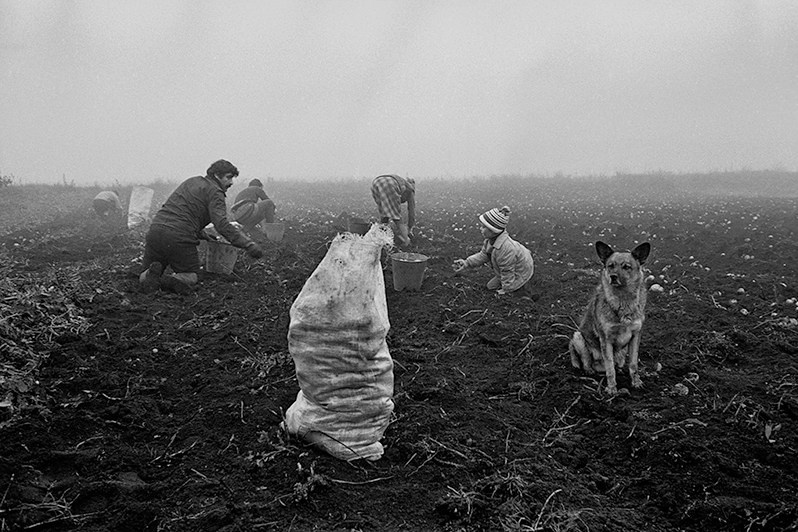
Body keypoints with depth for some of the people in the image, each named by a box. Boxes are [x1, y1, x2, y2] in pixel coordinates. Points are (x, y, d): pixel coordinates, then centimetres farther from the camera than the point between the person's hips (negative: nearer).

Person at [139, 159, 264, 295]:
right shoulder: (214, 192, -2)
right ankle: (173, 281, -18)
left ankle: (151, 274, -15)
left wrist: (202, 234, 29)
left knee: (145, 277, 19)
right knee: (190, 276, 14)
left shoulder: (190, 182, 23)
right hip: (180, 238, -6)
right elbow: (222, 224, -18)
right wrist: (248, 244, -22)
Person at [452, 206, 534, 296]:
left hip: (520, 276, -9)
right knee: (491, 287, 19)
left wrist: (505, 291, -17)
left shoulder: (506, 249, -43)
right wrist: (467, 263, -14)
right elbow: (483, 255, -1)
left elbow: (507, 273, -30)